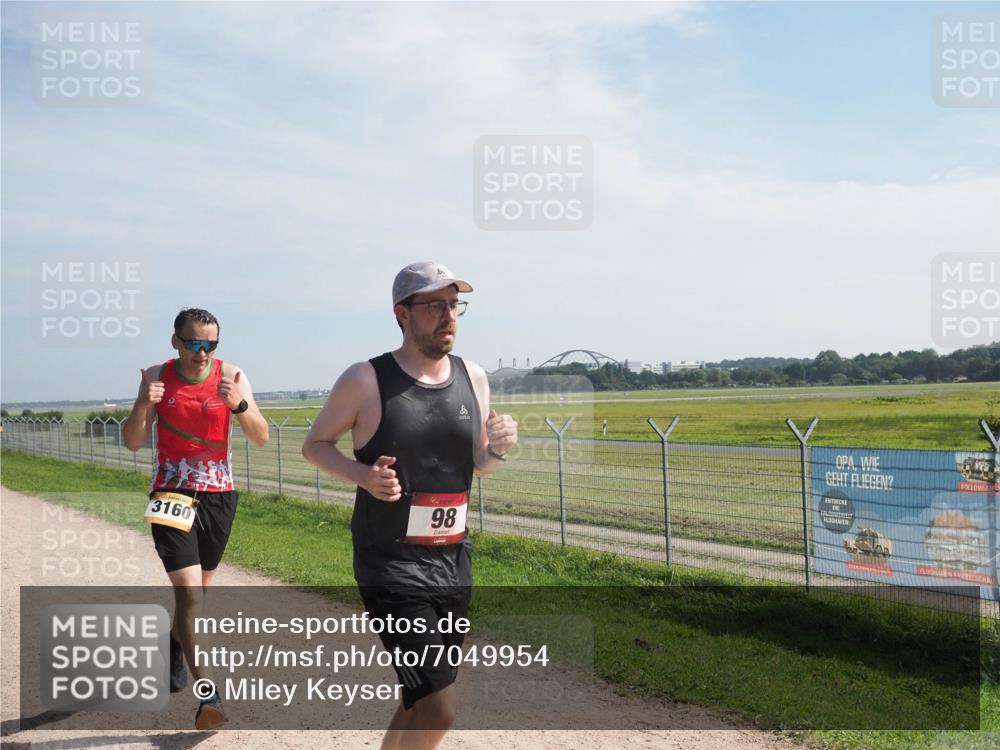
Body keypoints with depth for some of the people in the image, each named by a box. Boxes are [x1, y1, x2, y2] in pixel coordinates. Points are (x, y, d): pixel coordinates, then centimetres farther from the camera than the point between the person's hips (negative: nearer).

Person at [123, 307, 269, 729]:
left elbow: (261, 438, -13)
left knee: (196, 589, 19)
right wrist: (143, 405, -28)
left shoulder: (231, 376, -7)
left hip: (219, 497, 2)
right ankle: (207, 695, -10)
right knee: (189, 593, -13)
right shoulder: (158, 377, -6)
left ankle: (174, 649, 47)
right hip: (173, 497, -2)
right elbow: (133, 443, -8)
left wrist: (239, 405, -32)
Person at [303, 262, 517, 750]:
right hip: (390, 566, -5)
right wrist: (364, 475, -17)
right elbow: (314, 445, 1)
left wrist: (497, 450, -8)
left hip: (453, 561, 6)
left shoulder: (473, 378, 5)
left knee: (421, 703, 17)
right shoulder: (365, 380, -10)